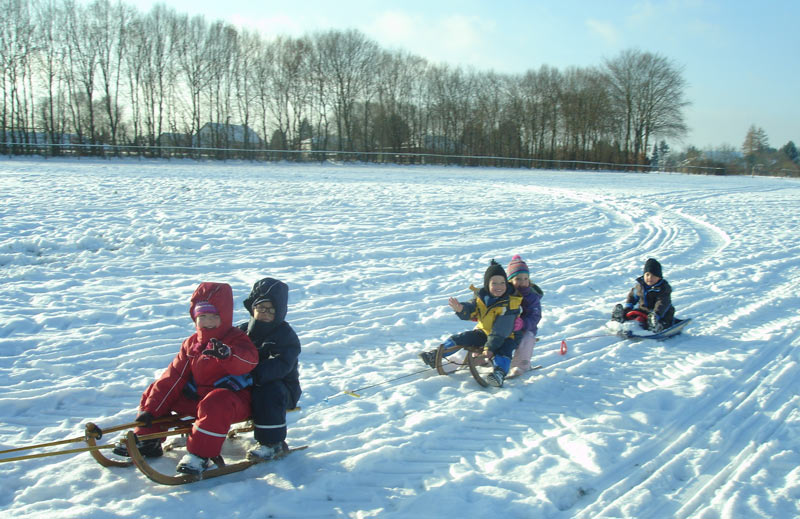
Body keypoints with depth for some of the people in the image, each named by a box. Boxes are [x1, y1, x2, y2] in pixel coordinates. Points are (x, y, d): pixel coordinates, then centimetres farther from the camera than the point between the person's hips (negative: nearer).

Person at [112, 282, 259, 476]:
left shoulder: (237, 339, -10)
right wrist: (150, 409, 1)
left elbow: (248, 361, -34)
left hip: (234, 400, -7)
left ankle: (200, 455, -33)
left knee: (215, 404, -41)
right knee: (154, 392, 9)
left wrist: (226, 354, -56)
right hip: (197, 397, 7)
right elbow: (173, 377, 6)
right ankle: (147, 441, 14)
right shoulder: (191, 343, 9)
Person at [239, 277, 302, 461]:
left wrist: (250, 375, -41)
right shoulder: (242, 331, 9)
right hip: (248, 389, 5)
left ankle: (272, 442, -24)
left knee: (268, 391, -36)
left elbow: (280, 365, -27)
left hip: (281, 388, -5)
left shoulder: (285, 335, -9)